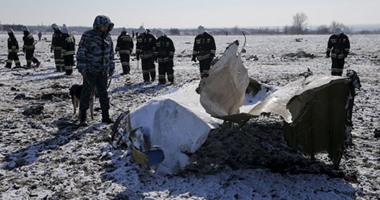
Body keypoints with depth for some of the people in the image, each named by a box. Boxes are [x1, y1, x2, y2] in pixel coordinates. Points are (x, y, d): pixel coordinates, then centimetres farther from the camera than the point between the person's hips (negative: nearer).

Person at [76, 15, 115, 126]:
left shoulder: (108, 37, 8)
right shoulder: (88, 35, -10)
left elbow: (111, 53, 17)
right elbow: (81, 52, -12)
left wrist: (111, 67, 15)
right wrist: (82, 68, -15)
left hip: (103, 72, 5)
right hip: (90, 71, -5)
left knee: (103, 93, 11)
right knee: (87, 93, 1)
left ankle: (105, 117, 19)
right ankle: (82, 118, 9)